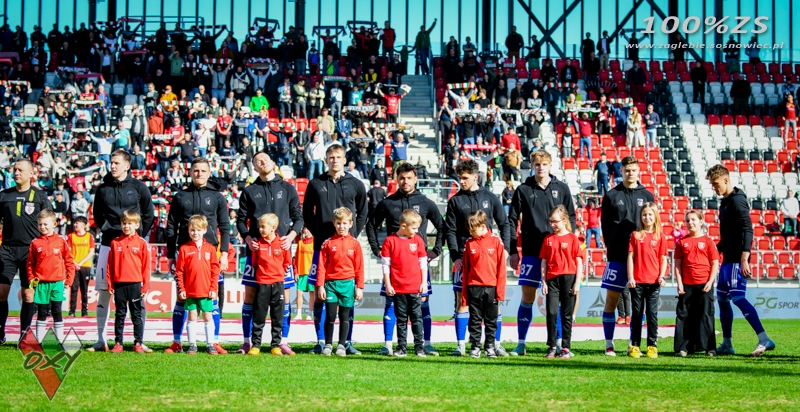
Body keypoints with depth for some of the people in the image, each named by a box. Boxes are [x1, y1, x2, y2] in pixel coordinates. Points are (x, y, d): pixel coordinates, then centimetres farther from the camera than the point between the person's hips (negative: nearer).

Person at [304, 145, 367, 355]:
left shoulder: (355, 185, 7)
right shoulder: (316, 184, 6)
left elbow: (363, 213, 14)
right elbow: (307, 213, 13)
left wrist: (353, 234, 4)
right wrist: (318, 234, 2)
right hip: (322, 246, 0)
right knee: (320, 294, -1)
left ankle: (347, 342, 6)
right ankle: (321, 341, 4)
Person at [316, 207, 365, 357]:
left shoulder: (355, 244, 4)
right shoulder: (328, 243, 3)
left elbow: (359, 267, 5)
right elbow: (321, 266, 2)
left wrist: (359, 287, 1)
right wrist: (320, 286, -4)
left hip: (348, 284, 0)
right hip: (331, 283, 0)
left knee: (344, 316, 5)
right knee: (330, 315, 0)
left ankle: (342, 345, 10)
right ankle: (328, 345, 9)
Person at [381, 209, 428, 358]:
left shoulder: (418, 240, 5)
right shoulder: (390, 240, -2)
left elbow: (423, 263, 9)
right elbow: (385, 264, -1)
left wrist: (424, 282, 4)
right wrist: (387, 284, -4)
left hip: (415, 288, 1)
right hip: (398, 288, -1)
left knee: (417, 317, 2)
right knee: (401, 319, 6)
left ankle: (419, 346, 5)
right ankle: (402, 347, 11)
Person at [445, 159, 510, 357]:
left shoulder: (490, 198, 7)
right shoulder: (455, 201, 5)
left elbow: (504, 224, 10)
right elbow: (450, 231, 1)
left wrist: (505, 248, -2)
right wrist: (455, 256, -9)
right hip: (464, 257, -1)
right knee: (462, 301, -1)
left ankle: (496, 343, 9)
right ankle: (461, 345, 3)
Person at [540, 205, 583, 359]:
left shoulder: (572, 238, 0)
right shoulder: (548, 239, 8)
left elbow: (579, 262, -1)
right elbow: (544, 262, 9)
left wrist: (577, 282, -6)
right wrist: (544, 281, 3)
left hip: (568, 278, -2)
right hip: (552, 279, 2)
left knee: (567, 315, 4)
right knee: (551, 312, -5)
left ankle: (565, 348, 9)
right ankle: (552, 347, 3)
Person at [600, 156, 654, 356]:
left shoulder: (647, 196, 10)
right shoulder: (611, 196, 6)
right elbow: (605, 224, 6)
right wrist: (612, 246, 0)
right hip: (617, 255, -1)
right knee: (612, 297, -1)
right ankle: (609, 344, 5)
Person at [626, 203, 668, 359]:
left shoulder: (660, 236, 5)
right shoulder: (635, 235, 5)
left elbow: (663, 258, 6)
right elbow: (630, 256, 3)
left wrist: (661, 276, -7)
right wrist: (630, 277, -5)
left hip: (653, 282, 0)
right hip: (637, 281, 0)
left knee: (652, 314, 1)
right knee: (636, 314, 5)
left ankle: (652, 346, 5)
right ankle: (634, 346, 9)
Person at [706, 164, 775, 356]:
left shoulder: (737, 200, -13)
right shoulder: (725, 202, 16)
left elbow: (747, 230, -21)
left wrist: (744, 259, -26)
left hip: (736, 260, -10)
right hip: (728, 259, 10)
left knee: (737, 297, -17)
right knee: (722, 298, 13)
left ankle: (764, 339, -20)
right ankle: (726, 344, 20)